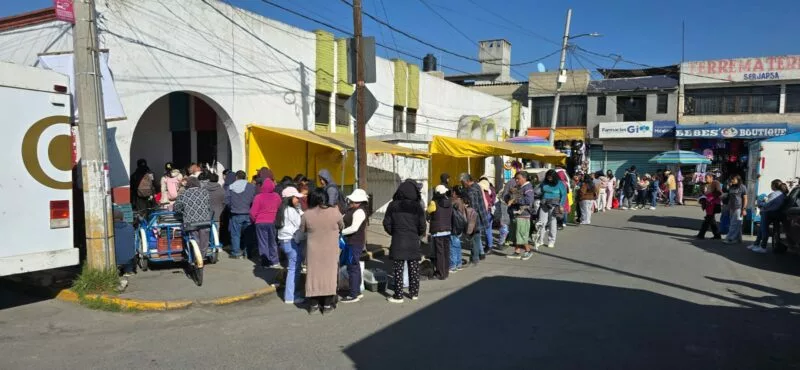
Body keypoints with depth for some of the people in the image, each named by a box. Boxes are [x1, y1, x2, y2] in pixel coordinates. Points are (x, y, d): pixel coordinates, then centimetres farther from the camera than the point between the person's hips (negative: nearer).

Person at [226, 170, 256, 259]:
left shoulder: (230, 187, -3)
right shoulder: (252, 187, -6)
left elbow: (227, 202, -2)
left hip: (236, 215, -1)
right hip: (248, 214, 1)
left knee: (235, 234, 7)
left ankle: (236, 253, 9)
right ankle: (247, 252, 15)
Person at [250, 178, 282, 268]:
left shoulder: (258, 197, -13)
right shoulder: (277, 196, -1)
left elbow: (253, 212, -11)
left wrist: (253, 220, 7)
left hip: (261, 223, -3)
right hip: (272, 222, 4)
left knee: (263, 242, 6)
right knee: (272, 242, 15)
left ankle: (265, 262, 6)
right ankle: (275, 262, 15)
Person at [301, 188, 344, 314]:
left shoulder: (306, 214, -11)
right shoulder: (335, 212, -13)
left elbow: (302, 230, 3)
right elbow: (341, 227, 3)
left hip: (314, 251, 1)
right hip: (330, 251, -1)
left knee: (314, 274, 13)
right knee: (329, 274, 10)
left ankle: (313, 305, 20)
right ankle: (327, 305, 15)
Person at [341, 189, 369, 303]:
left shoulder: (359, 211, -17)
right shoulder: (352, 210, 13)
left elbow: (354, 228, -23)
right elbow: (343, 220, 16)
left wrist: (341, 232, -14)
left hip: (355, 243, -10)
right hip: (352, 242, 10)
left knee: (352, 267, -5)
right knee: (355, 267, 17)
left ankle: (354, 295, 1)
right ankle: (357, 292, 28)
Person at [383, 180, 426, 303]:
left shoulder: (393, 205, -5)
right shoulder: (417, 206, -6)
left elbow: (386, 223, -2)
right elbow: (422, 226, -5)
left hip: (398, 242, -1)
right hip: (413, 242, 1)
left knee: (398, 270, 4)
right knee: (414, 268, 13)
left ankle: (398, 296, 7)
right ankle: (414, 293, 21)